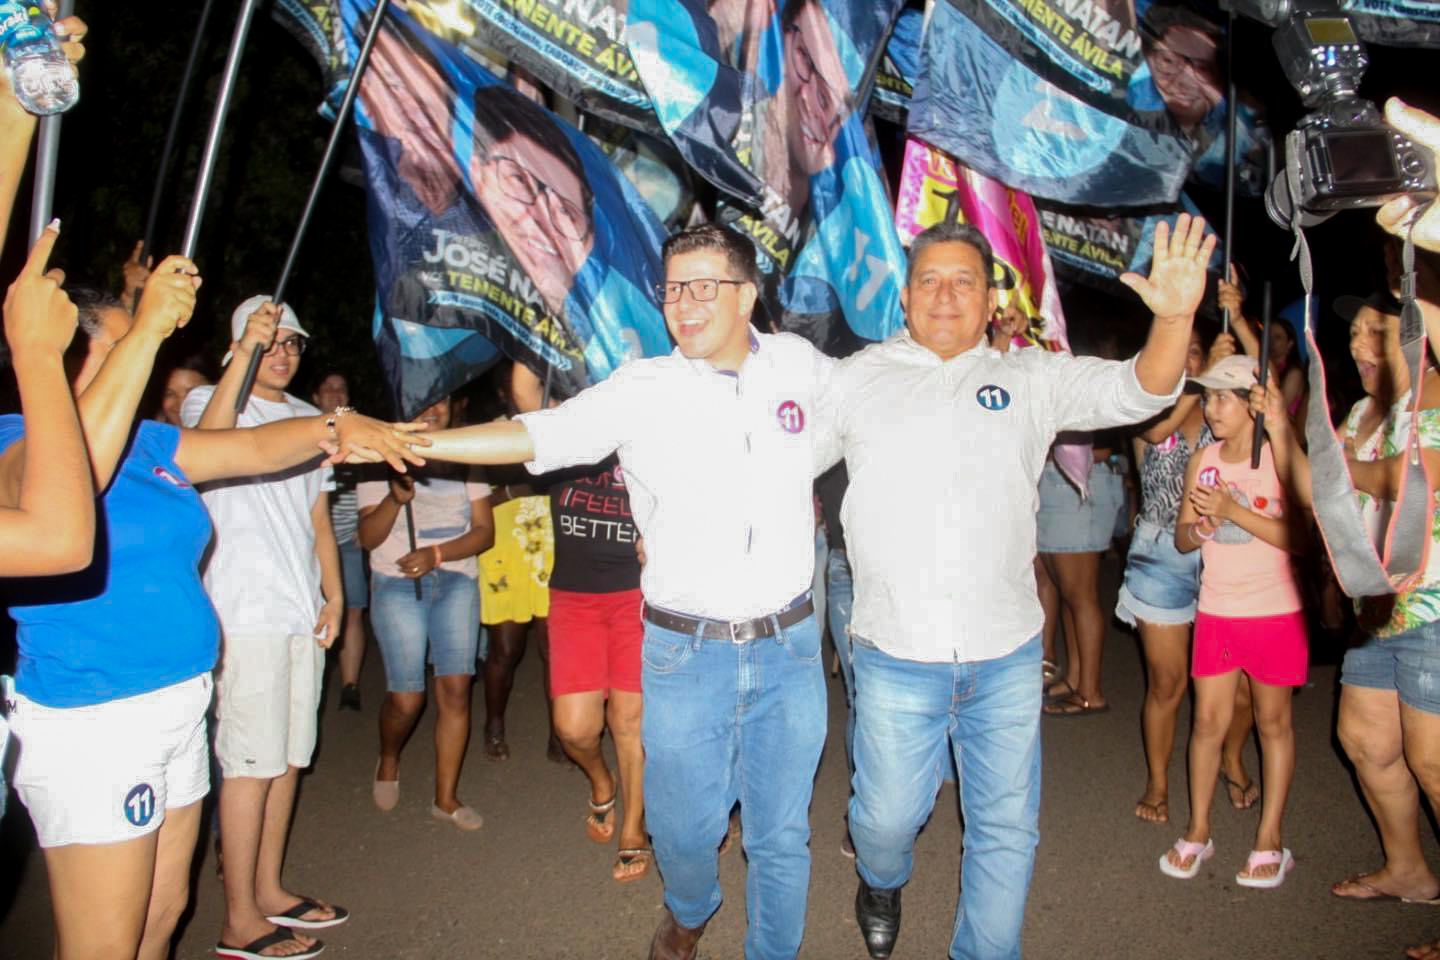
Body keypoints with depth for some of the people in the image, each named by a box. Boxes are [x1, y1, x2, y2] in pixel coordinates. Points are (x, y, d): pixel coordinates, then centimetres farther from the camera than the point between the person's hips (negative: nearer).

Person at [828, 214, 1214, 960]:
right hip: (896, 654, -1)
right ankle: (881, 881, 43)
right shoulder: (856, 378, 6)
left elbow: (1135, 391, -1)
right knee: (889, 815, 8)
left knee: (1006, 828, 12)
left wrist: (1173, 319, -18)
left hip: (1007, 655, 1)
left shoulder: (1028, 378, 7)